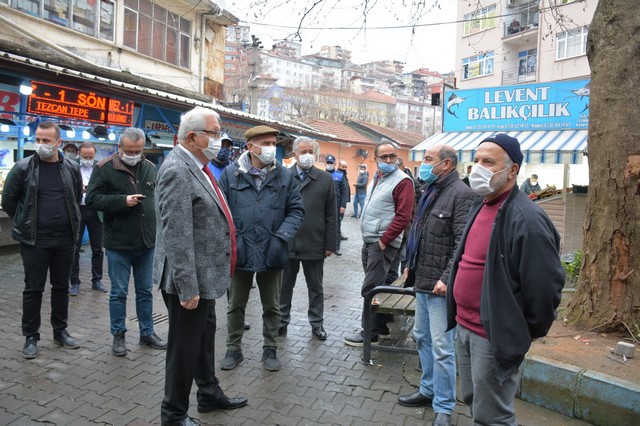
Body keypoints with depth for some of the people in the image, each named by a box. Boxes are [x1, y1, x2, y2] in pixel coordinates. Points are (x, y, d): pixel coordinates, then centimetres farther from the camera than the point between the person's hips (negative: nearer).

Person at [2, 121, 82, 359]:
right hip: (34, 240, -2)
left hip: (65, 238, 3)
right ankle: (31, 336, 18)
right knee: (33, 289, 5)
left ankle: (60, 331, 26)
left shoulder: (72, 168, 2)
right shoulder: (23, 168, -6)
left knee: (61, 287, 12)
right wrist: (26, 224, 6)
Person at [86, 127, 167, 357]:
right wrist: (122, 201, -20)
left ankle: (147, 332, 27)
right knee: (118, 293, 8)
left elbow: (158, 198, 15)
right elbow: (92, 199, -9)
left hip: (147, 242, 4)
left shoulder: (150, 168, 6)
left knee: (145, 292, 14)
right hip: (118, 243, -4)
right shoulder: (104, 168, -7)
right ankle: (118, 335, 24)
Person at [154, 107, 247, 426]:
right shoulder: (177, 170, -20)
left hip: (204, 276, 10)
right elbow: (177, 235, -25)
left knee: (205, 338, 22)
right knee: (185, 346, 6)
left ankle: (210, 395, 41)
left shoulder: (197, 167, 10)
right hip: (189, 280, -10)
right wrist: (188, 287, -24)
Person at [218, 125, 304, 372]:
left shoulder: (284, 176, 1)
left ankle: (270, 349, 33)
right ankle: (234, 349, 32)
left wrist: (282, 236, -11)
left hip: (271, 253, 1)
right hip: (240, 252, -1)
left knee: (272, 307, 15)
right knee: (236, 306, 15)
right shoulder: (231, 174, -3)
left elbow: (296, 210, 2)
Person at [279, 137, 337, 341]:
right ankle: (282, 321, 30)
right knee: (284, 286, 14)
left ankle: (317, 324, 29)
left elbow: (331, 215, 1)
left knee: (315, 288, 13)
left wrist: (330, 244, -2)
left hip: (314, 244, 0)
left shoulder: (326, 179, 0)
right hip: (287, 243, 0)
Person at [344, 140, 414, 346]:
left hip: (383, 243, -8)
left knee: (370, 289, -5)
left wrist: (383, 241, -17)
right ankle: (381, 325, 28)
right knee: (377, 286, 16)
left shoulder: (402, 181, -12)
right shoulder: (377, 178, 15)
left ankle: (370, 332, 7)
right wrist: (368, 237, 16)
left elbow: (403, 217, -18)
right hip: (369, 241, 9)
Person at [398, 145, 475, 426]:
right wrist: (410, 264, 19)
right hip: (422, 280, 9)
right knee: (423, 338, 19)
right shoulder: (430, 191, 13)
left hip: (440, 284, -9)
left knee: (441, 347, -1)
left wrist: (447, 278, -24)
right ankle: (428, 390, 36)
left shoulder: (461, 194, -15)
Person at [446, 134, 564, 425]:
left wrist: (527, 333, -9)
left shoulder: (526, 219, -22)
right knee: (472, 400, 24)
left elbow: (545, 285, -22)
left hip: (494, 336, -9)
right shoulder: (479, 207, 8)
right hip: (465, 326, 9)